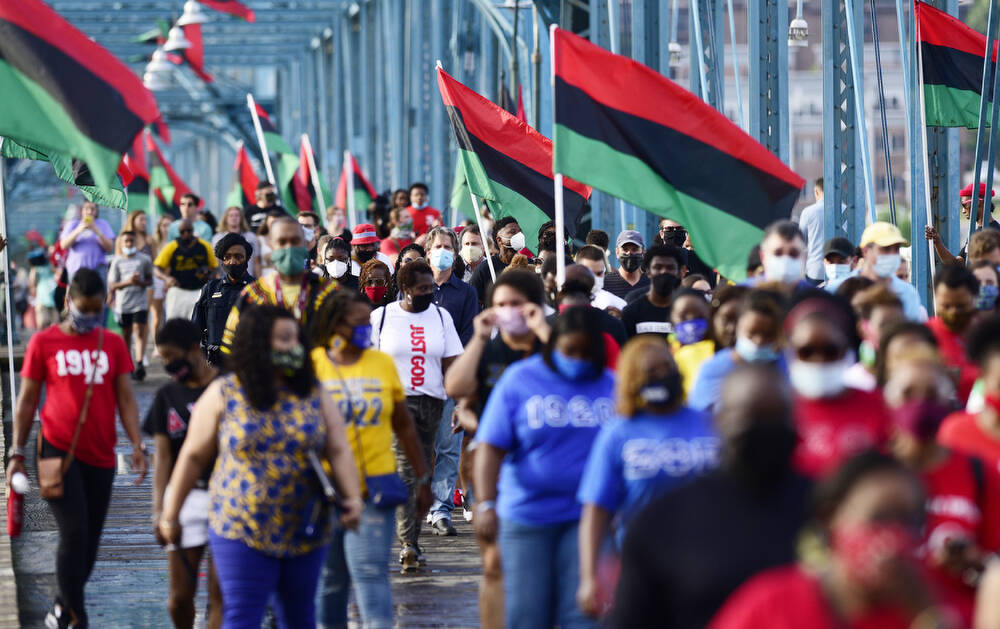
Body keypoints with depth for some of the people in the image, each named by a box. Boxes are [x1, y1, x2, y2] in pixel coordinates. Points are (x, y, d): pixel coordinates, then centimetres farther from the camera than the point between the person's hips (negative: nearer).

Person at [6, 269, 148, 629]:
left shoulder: (113, 344, 8)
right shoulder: (44, 342, 1)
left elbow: (125, 399, 7)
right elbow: (27, 400, 5)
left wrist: (137, 444, -6)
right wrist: (17, 453, 1)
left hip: (101, 456, 3)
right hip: (58, 450, -3)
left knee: (90, 542, 8)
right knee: (74, 533, -15)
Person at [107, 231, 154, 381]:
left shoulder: (144, 259, 3)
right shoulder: (117, 261, 3)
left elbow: (150, 281, 10)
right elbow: (112, 285, 1)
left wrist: (140, 282, -12)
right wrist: (128, 282, -16)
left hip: (140, 302, -2)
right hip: (123, 303, 2)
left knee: (140, 332, -14)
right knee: (126, 335, 9)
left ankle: (139, 364, -23)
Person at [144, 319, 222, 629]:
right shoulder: (168, 396, 9)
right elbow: (163, 456, 4)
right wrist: (160, 510, -5)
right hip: (185, 496, 3)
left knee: (219, 595, -7)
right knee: (180, 596, 2)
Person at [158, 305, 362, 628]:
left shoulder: (314, 396, 4)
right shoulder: (223, 394, -2)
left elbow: (339, 451, -1)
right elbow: (193, 456, 3)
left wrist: (352, 498, -18)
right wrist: (170, 514, 7)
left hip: (304, 533, 3)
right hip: (241, 532, -3)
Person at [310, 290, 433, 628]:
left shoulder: (383, 363, 7)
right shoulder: (311, 365, 1)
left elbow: (404, 426, 14)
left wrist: (424, 479, 14)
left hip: (373, 488, 0)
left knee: (370, 572, -11)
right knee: (329, 578, 8)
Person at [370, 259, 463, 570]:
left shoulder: (441, 317, 9)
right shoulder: (381, 317, 2)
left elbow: (451, 364, 6)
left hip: (431, 402, 3)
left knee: (422, 474, 6)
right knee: (404, 470, -15)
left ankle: (410, 542, 16)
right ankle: (408, 544, -21)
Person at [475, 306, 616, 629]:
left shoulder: (611, 386, 7)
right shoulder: (519, 380, 0)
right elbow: (491, 448, -4)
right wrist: (486, 504, -16)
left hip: (588, 519, 1)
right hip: (526, 516, -1)